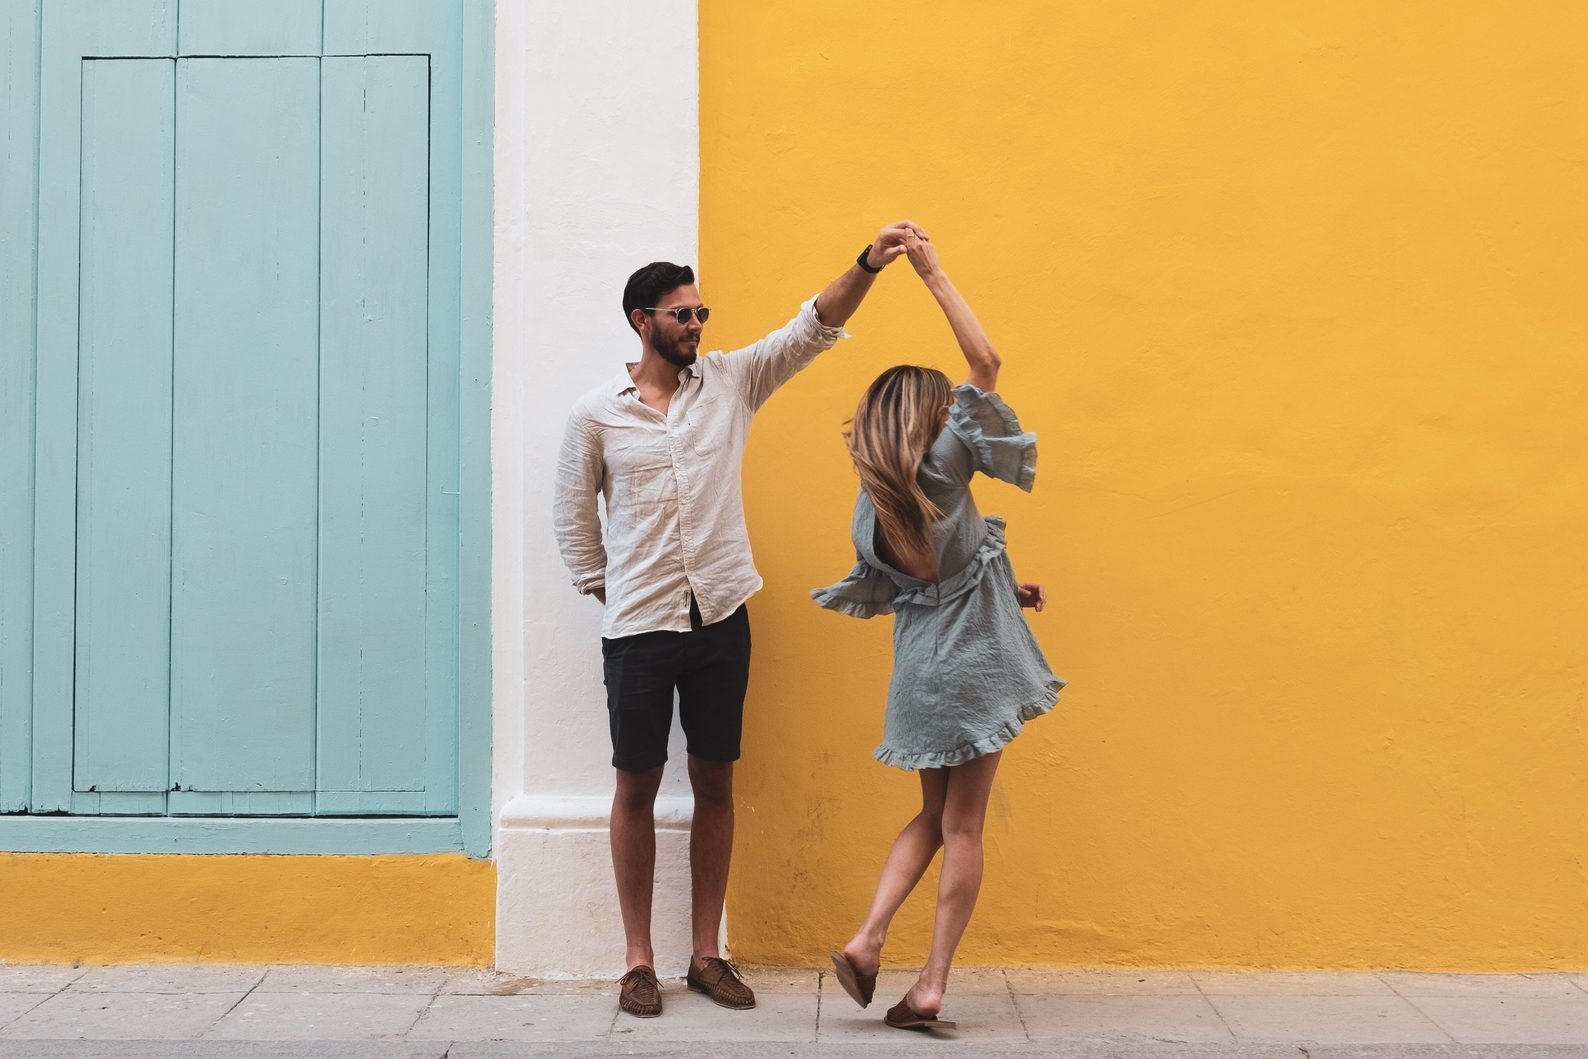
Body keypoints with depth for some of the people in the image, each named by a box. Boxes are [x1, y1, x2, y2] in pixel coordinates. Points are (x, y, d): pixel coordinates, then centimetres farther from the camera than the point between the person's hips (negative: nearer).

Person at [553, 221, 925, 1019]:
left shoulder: (731, 380, 3)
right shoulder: (596, 413, -2)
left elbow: (814, 327, -5)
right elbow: (572, 512, 7)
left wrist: (868, 264, -19)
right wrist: (604, 592, 5)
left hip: (720, 621, 2)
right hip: (637, 628, -2)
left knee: (714, 784, 8)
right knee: (637, 788, 5)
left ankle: (706, 954, 19)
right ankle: (638, 960, 17)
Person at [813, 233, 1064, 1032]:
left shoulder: (876, 495, 6)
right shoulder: (939, 464, -11)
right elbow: (985, 364, -12)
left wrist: (1004, 589, 17)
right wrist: (933, 273, -9)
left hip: (919, 662, 6)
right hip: (971, 655, -6)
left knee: (934, 814, 19)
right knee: (963, 825, 2)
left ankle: (867, 940, 5)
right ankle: (931, 987, 4)